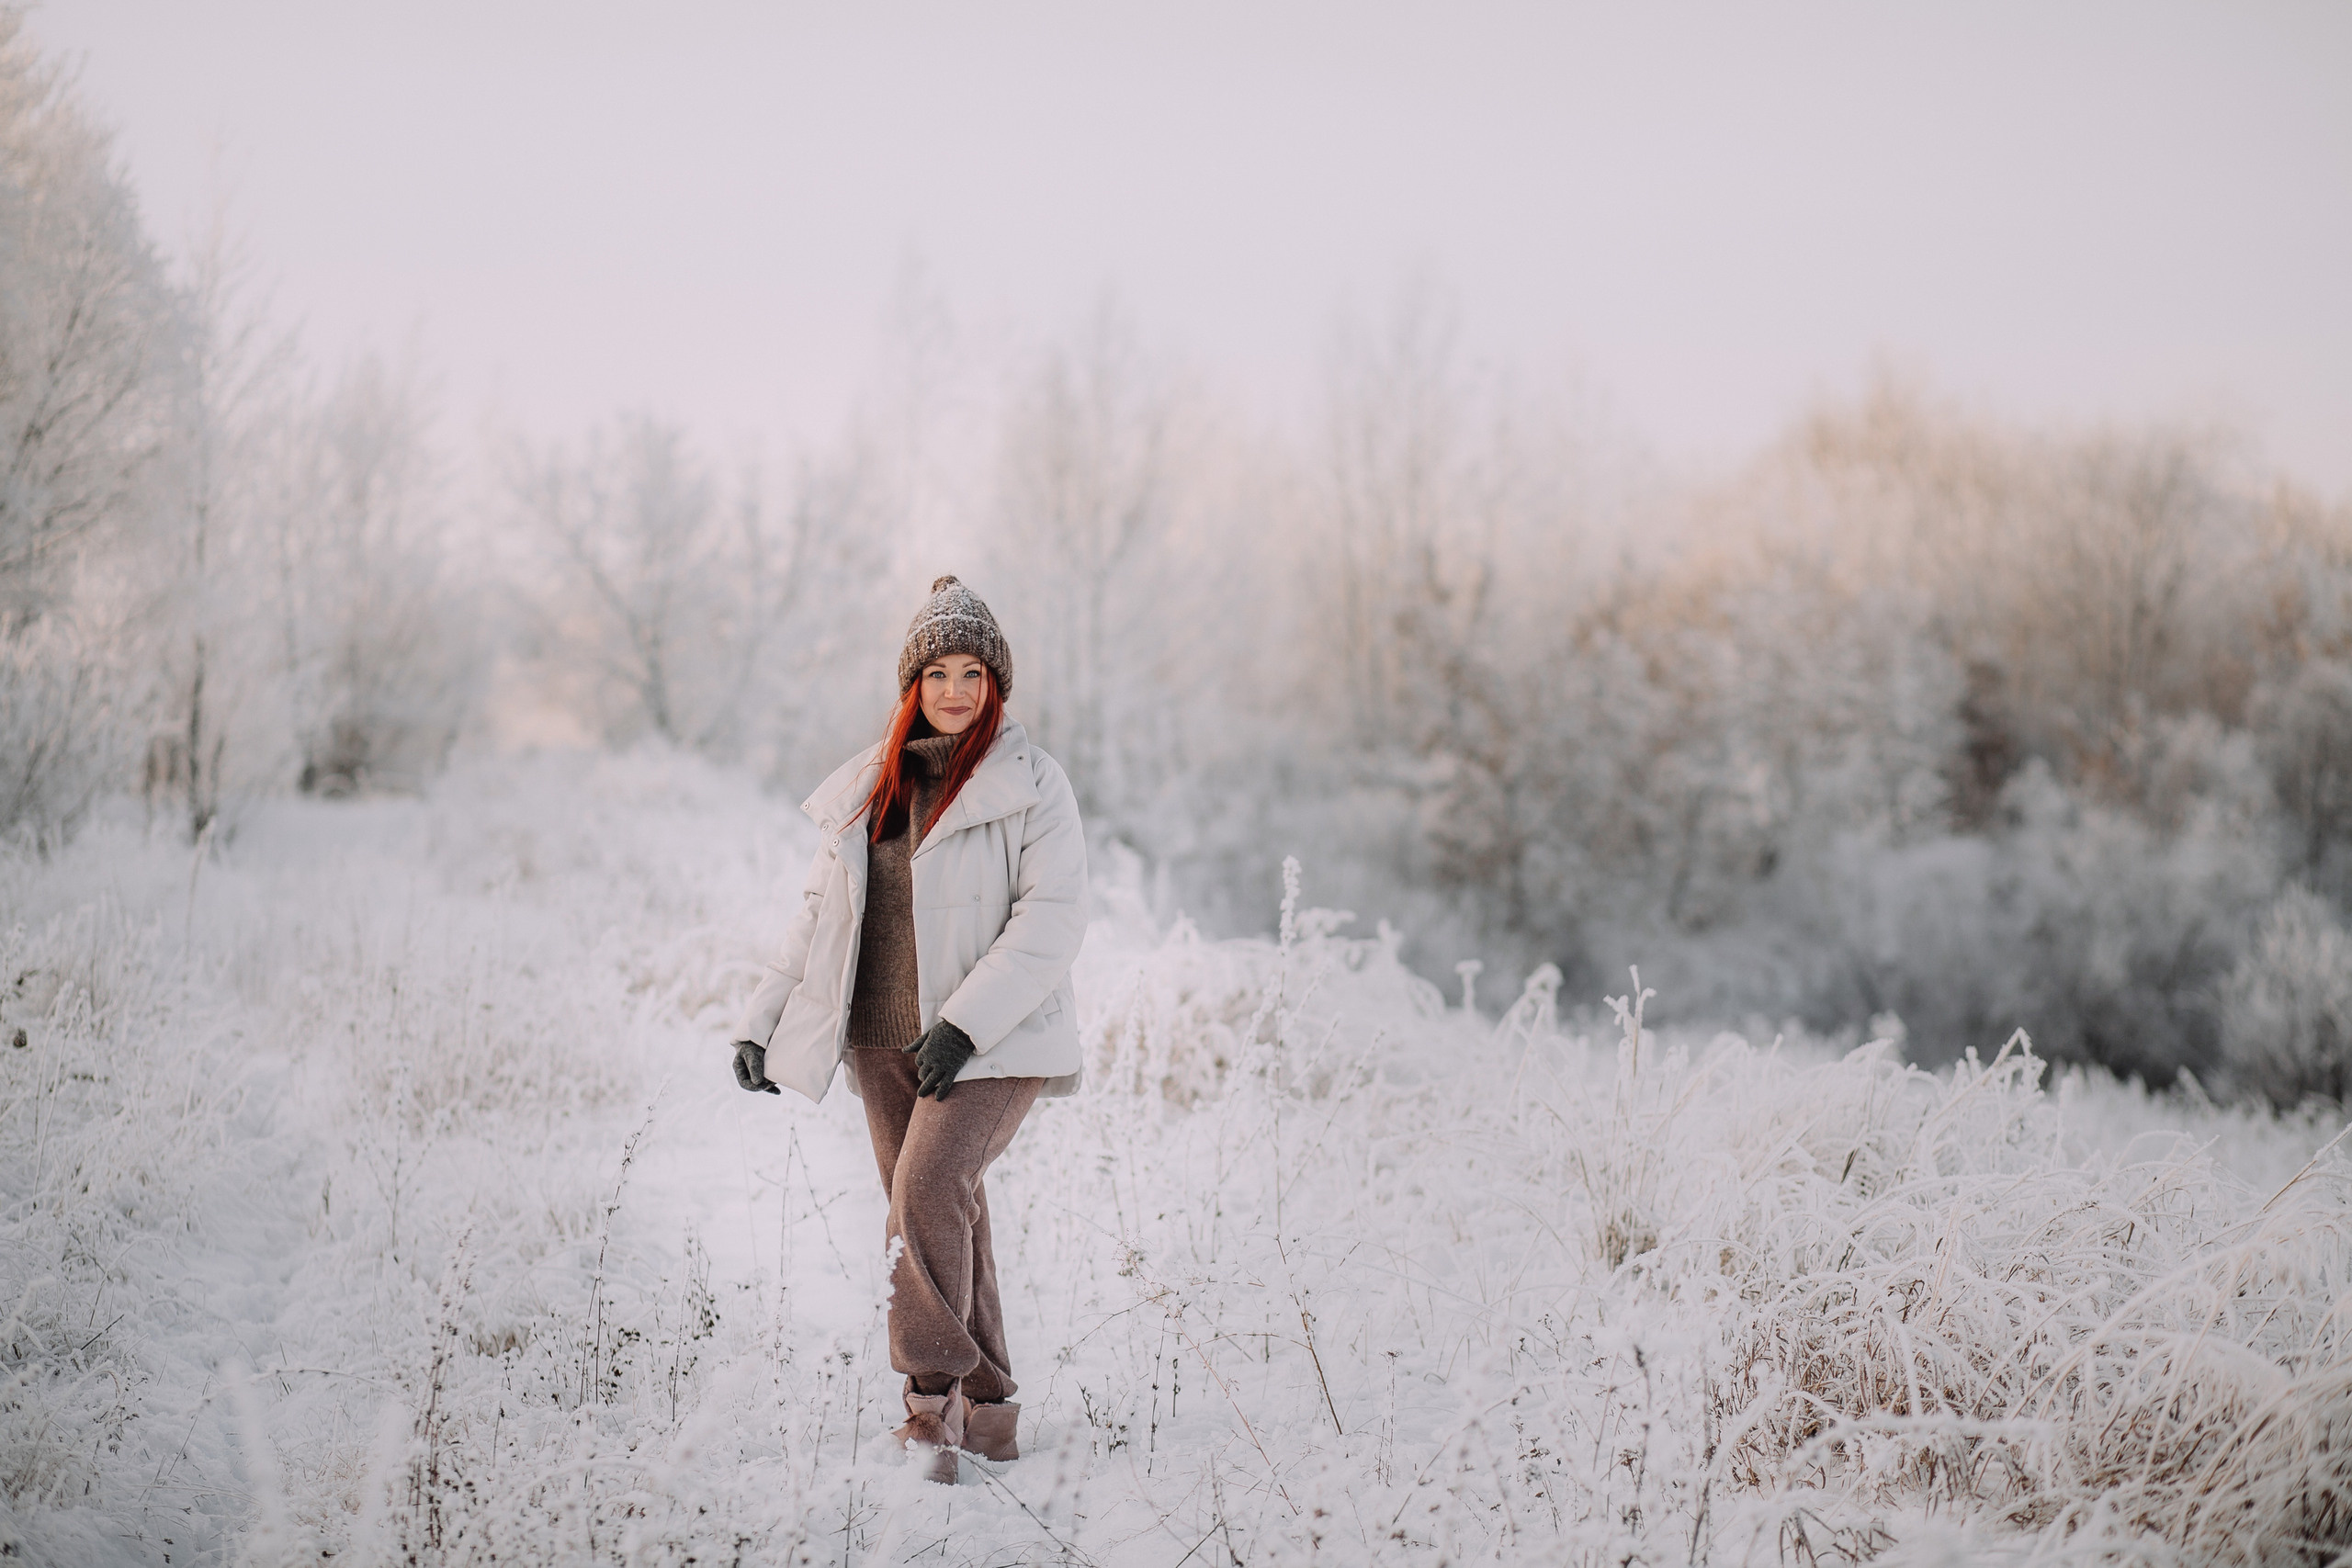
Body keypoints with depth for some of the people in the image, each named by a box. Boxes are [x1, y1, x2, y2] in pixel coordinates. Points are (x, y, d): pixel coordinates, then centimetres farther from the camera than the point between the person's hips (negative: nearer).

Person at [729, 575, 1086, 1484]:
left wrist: (966, 1022, -20)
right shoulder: (868, 787, 12)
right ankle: (986, 1410, 16)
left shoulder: (1030, 783, -4)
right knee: (936, 1215, 6)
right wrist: (763, 1021, 12)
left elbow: (1054, 917, -12)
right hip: (883, 1039, 5)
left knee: (929, 1188, -22)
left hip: (993, 1042, -5)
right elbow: (820, 912, 18)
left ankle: (935, 1399, -15)